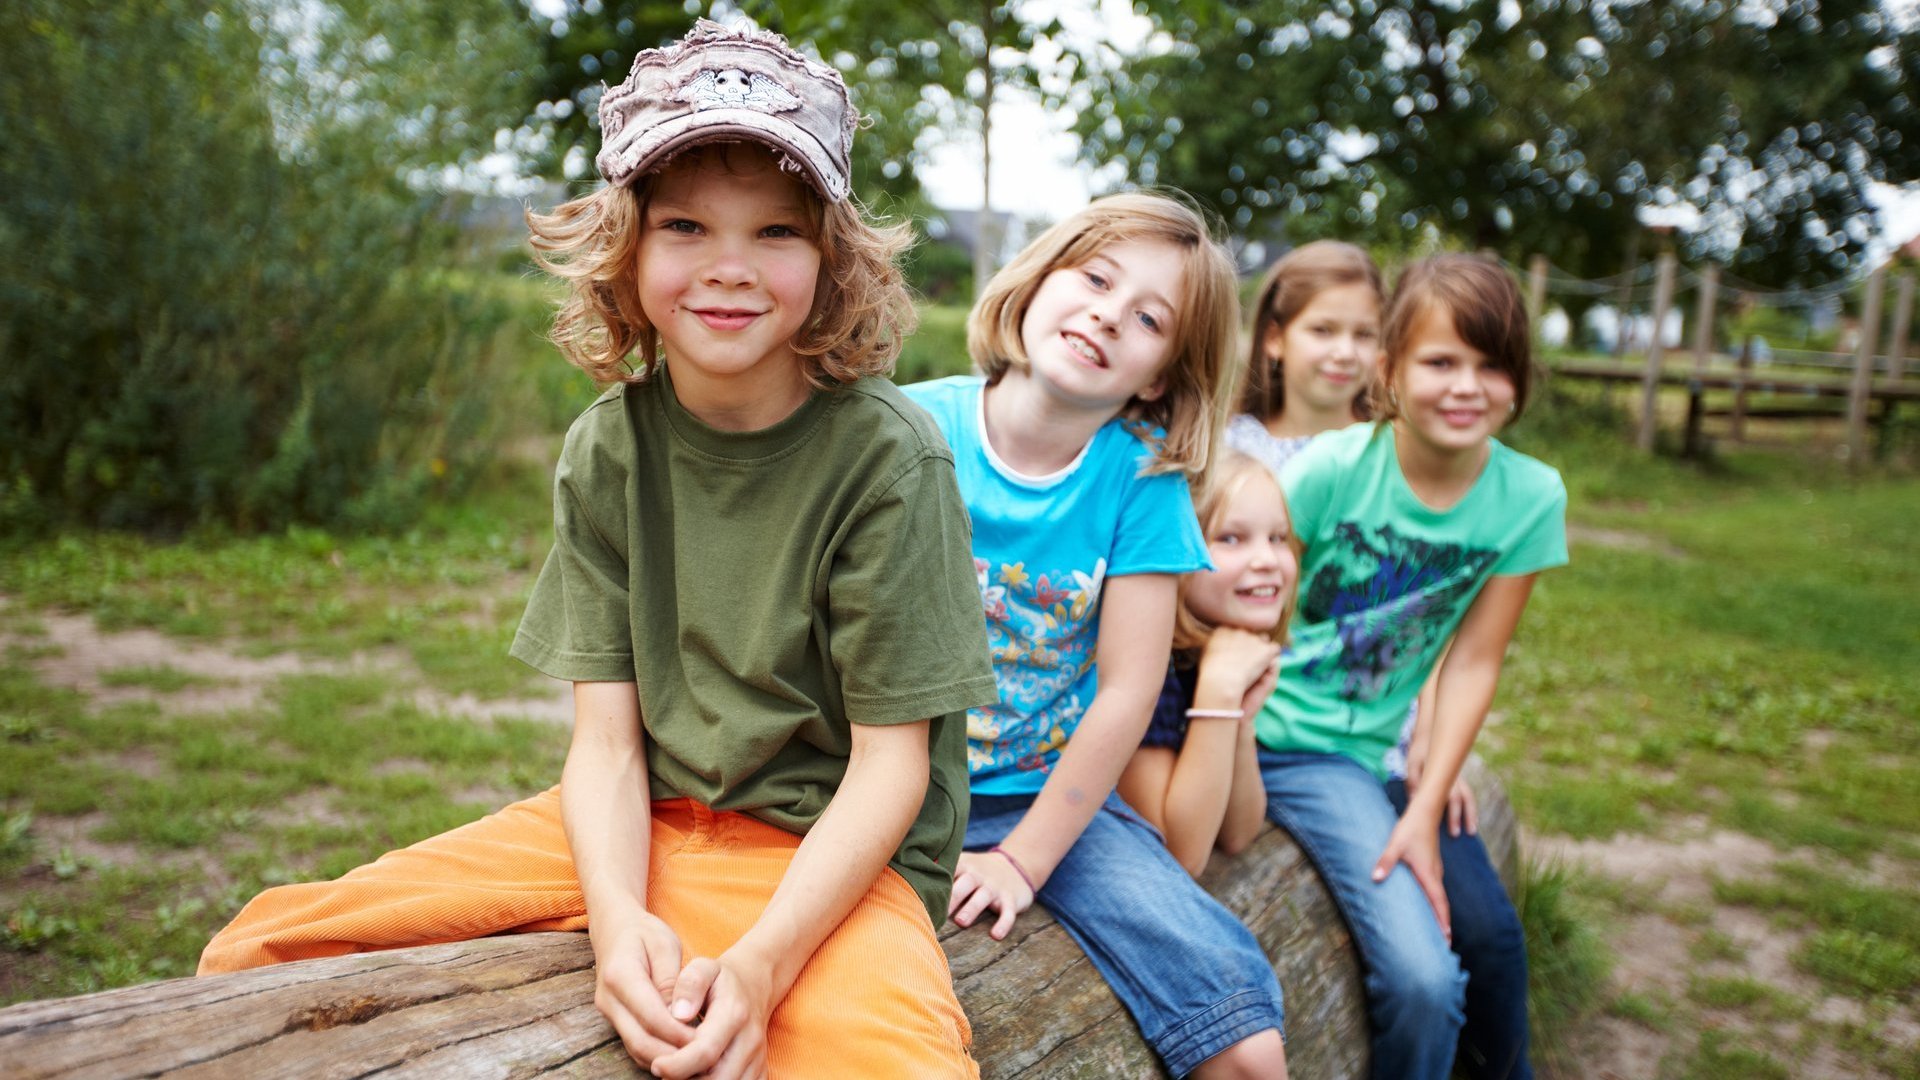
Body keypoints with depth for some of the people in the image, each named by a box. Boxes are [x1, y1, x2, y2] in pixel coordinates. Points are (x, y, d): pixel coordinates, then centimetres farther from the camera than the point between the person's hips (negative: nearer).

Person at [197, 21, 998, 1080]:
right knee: (258, 951, -3)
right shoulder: (605, 453, 0)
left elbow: (889, 762, -12)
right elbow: (606, 734, -3)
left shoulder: (889, 460, -14)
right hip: (639, 830, 5)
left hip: (835, 850, -4)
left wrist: (760, 963, -25)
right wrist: (619, 915, -23)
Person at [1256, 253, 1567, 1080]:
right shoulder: (1331, 468, -14)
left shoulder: (1530, 498, -4)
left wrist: (1425, 808, -7)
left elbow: (1473, 662, -2)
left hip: (1365, 753, 4)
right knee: (1423, 976, -19)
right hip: (1273, 734, -4)